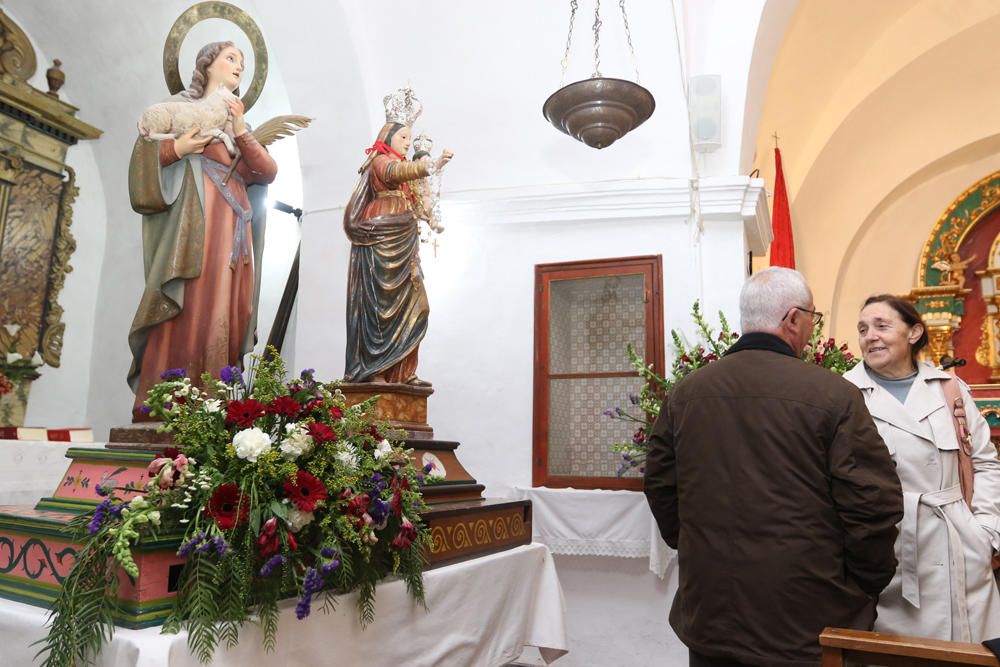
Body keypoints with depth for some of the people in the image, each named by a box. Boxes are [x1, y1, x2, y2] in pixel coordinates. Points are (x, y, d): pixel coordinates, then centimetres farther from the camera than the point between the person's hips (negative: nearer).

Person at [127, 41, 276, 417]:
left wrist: (240, 130, -2)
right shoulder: (181, 106, 13)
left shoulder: (240, 124, 26)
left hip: (235, 231, 5)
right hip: (196, 225, -5)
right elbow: (145, 151, 4)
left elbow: (268, 172, 10)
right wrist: (177, 148, -14)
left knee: (225, 315, -3)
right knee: (187, 310, -14)